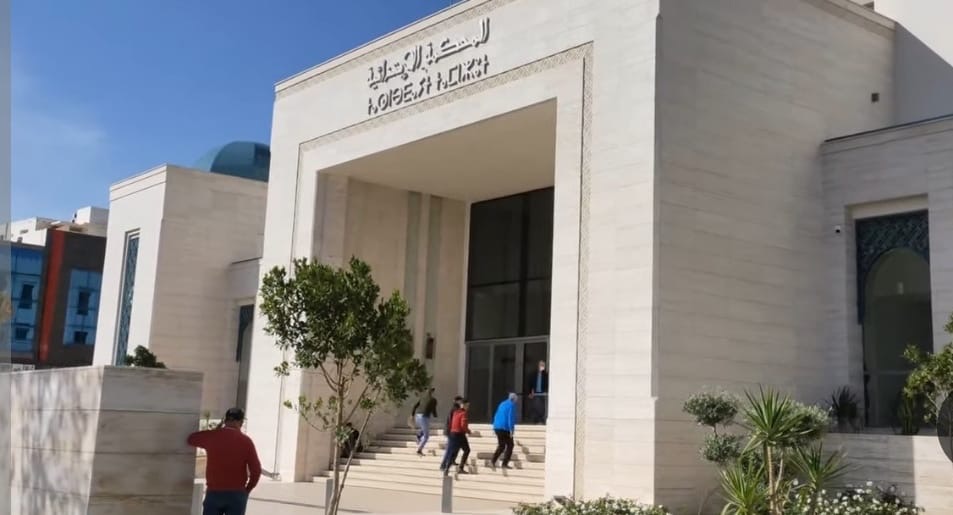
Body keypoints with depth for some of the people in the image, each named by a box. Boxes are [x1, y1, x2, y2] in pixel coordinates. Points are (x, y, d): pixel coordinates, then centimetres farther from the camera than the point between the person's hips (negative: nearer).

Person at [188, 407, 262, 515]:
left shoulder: (212, 436, -2)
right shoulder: (246, 441, -5)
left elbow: (191, 439, 18)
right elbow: (256, 470, -7)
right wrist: (247, 489, 8)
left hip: (214, 492, 1)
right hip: (237, 494, -1)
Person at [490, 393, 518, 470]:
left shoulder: (502, 404, 19)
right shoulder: (512, 405, -7)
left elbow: (496, 416, 21)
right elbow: (511, 418, -17)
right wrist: (511, 430, -19)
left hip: (497, 428, 8)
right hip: (505, 428, -8)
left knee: (501, 446, 16)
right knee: (510, 445, 6)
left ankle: (493, 461, 2)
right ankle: (505, 464, 1)